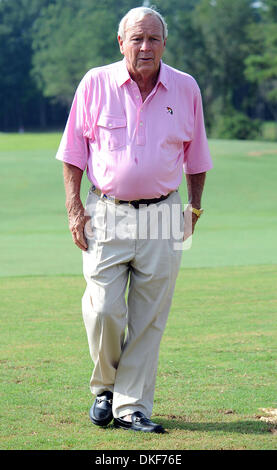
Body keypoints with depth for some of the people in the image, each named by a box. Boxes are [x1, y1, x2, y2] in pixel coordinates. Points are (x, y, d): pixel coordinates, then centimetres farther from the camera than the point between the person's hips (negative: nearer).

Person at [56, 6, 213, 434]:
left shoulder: (185, 89, 4)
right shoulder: (96, 84, 0)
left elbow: (196, 156, 15)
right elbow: (73, 151, 4)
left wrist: (194, 207, 9)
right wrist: (73, 207, -3)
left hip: (162, 218, 1)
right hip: (106, 214, -1)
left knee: (149, 320, 0)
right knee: (104, 311, -7)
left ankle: (132, 406, 8)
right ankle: (105, 388, 18)